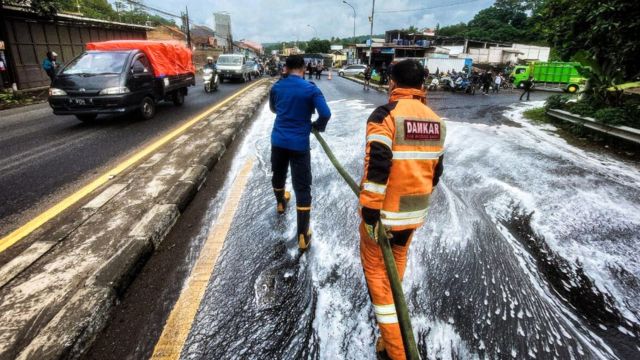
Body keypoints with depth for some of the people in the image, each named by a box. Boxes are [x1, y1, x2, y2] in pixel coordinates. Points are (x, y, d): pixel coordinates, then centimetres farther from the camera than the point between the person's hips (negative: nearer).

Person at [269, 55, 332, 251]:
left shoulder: (276, 87, 3)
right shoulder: (311, 89, -10)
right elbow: (326, 113, -17)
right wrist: (316, 126, 1)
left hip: (278, 141, 4)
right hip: (299, 144, -4)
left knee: (278, 174, 28)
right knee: (302, 187, 0)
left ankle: (281, 203, 56)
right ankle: (303, 236, 1)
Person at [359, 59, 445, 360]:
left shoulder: (385, 116, -16)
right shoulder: (436, 121, 5)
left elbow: (376, 169, -23)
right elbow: (435, 170, 12)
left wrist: (370, 213, -18)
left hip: (384, 211, -6)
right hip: (414, 211, 7)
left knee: (376, 269, 7)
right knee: (398, 258, 27)